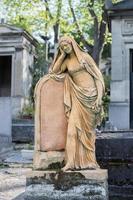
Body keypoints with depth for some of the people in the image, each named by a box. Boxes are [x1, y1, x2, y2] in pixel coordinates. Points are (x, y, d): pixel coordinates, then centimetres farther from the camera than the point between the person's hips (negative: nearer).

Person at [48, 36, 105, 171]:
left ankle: (88, 160, 9)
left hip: (90, 93, -3)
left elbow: (97, 75, -3)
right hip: (77, 96, 4)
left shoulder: (84, 56, 1)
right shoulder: (66, 61, 14)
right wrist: (62, 55, 4)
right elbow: (54, 71, 2)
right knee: (74, 127, -7)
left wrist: (99, 97, -12)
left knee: (88, 128, 1)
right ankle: (74, 161, -6)